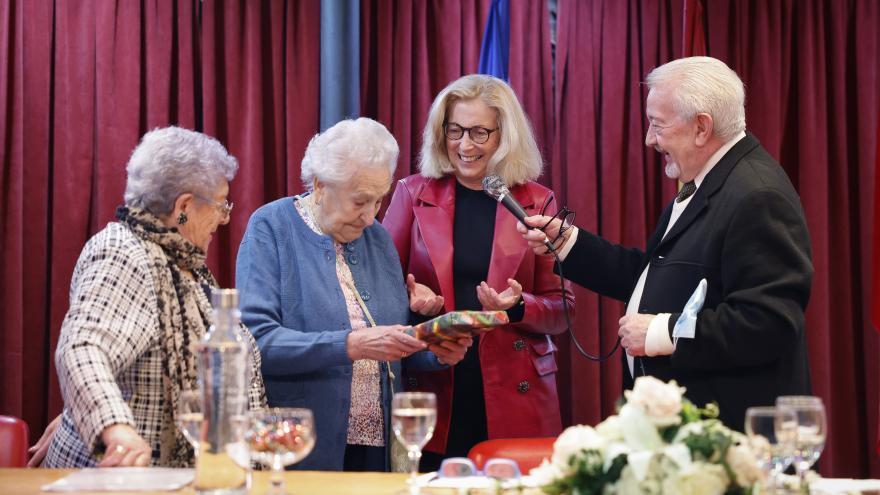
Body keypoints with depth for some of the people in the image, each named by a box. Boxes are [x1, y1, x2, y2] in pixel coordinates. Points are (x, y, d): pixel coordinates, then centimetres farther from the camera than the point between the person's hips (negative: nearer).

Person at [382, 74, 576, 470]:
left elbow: (562, 307, 5)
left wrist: (518, 306, -15)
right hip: (433, 395, 0)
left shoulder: (537, 203, 4)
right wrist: (409, 300, -11)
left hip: (514, 399, 0)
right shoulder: (414, 194, 5)